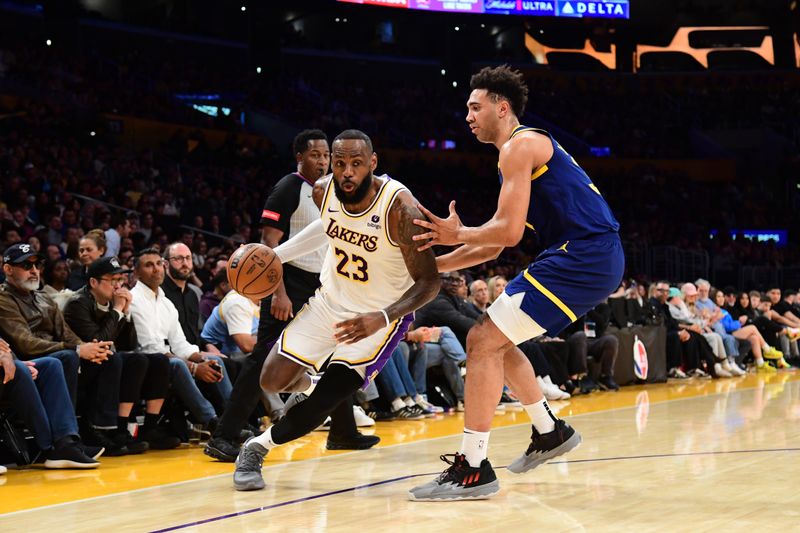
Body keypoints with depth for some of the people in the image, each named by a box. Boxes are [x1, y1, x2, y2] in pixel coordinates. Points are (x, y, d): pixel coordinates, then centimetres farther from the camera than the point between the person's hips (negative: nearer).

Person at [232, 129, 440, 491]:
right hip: (330, 301, 5)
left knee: (328, 398, -18)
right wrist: (276, 255, 6)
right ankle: (303, 379, 37)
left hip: (380, 317, -5)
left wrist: (381, 319, -40)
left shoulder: (399, 207, -30)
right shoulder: (325, 190, -13)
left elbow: (428, 282, -25)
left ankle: (259, 447, 6)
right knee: (272, 381, 0)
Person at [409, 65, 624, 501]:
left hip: (583, 257, -10)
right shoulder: (526, 149, 23)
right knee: (496, 341, 22)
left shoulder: (519, 146, -8)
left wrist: (457, 234, -3)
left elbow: (508, 232, -18)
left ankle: (472, 468, -11)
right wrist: (435, 264, 19)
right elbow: (494, 248, 24)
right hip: (592, 258, 10)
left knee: (482, 342, -12)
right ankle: (550, 432, 32)